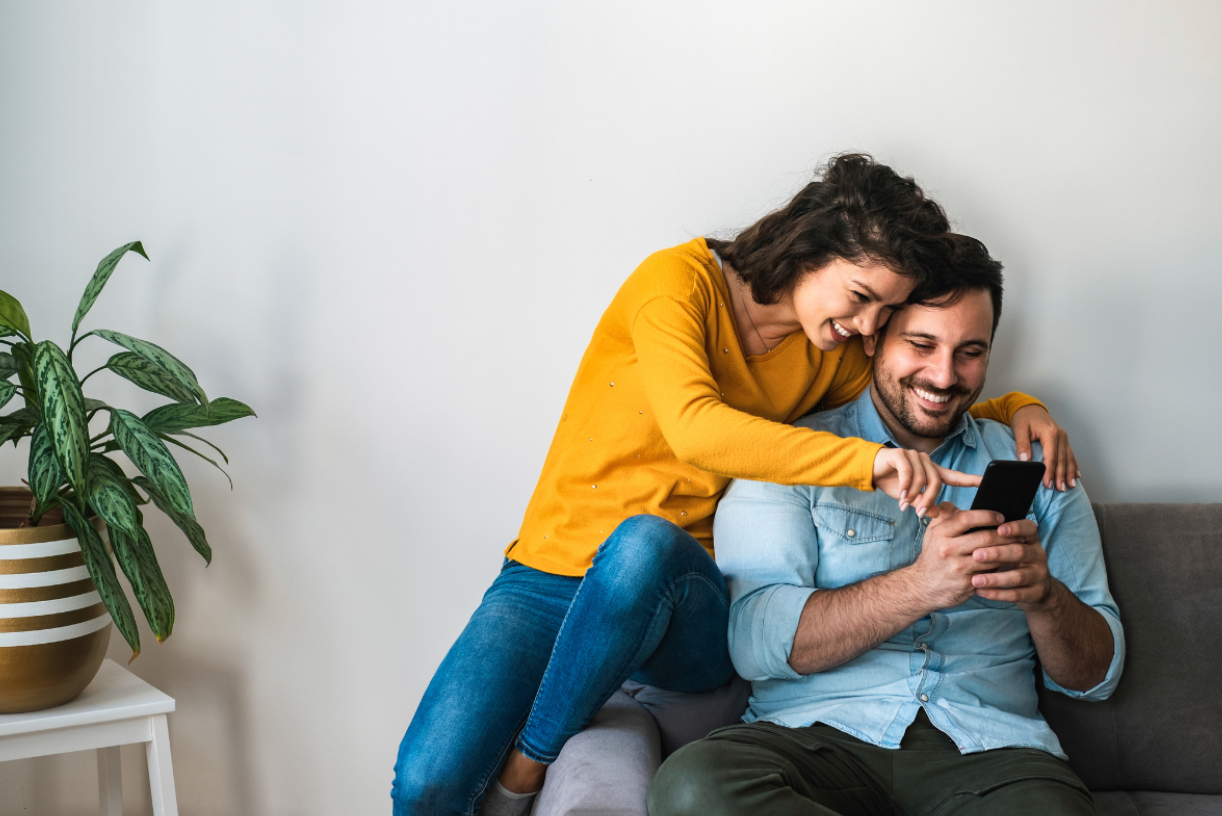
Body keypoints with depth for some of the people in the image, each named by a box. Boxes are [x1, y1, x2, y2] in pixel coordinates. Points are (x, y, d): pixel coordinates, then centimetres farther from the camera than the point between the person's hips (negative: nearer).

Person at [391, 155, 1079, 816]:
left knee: (646, 543, -37)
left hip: (679, 600, 4)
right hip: (550, 578, -3)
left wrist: (1017, 407, 5)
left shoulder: (834, 356, 9)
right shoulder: (679, 280, -8)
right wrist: (865, 460, -34)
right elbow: (694, 427, -25)